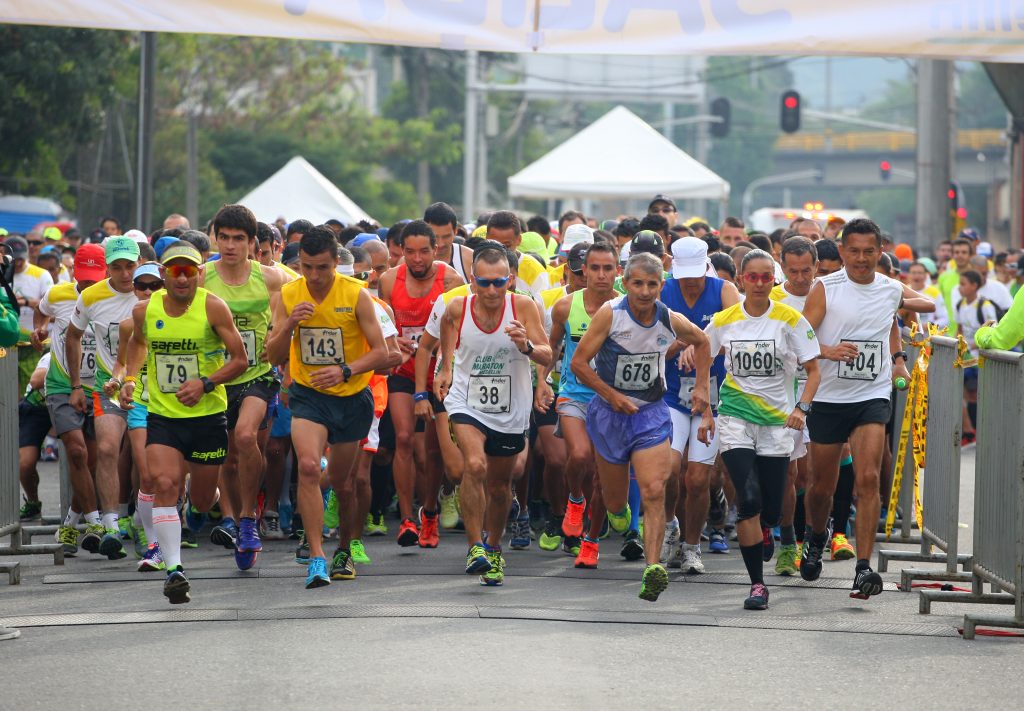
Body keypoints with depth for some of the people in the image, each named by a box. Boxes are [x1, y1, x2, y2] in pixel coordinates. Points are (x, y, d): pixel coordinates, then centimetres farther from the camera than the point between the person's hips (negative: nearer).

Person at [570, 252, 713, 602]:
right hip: (609, 412, 0)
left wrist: (701, 387, 8)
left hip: (652, 412, 0)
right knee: (615, 501, 11)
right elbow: (578, 363, -11)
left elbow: (702, 342, 17)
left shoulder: (671, 321, -7)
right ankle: (616, 512, 49)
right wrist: (612, 395, -18)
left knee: (654, 492, -18)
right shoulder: (610, 314, -15)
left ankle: (653, 568, -24)